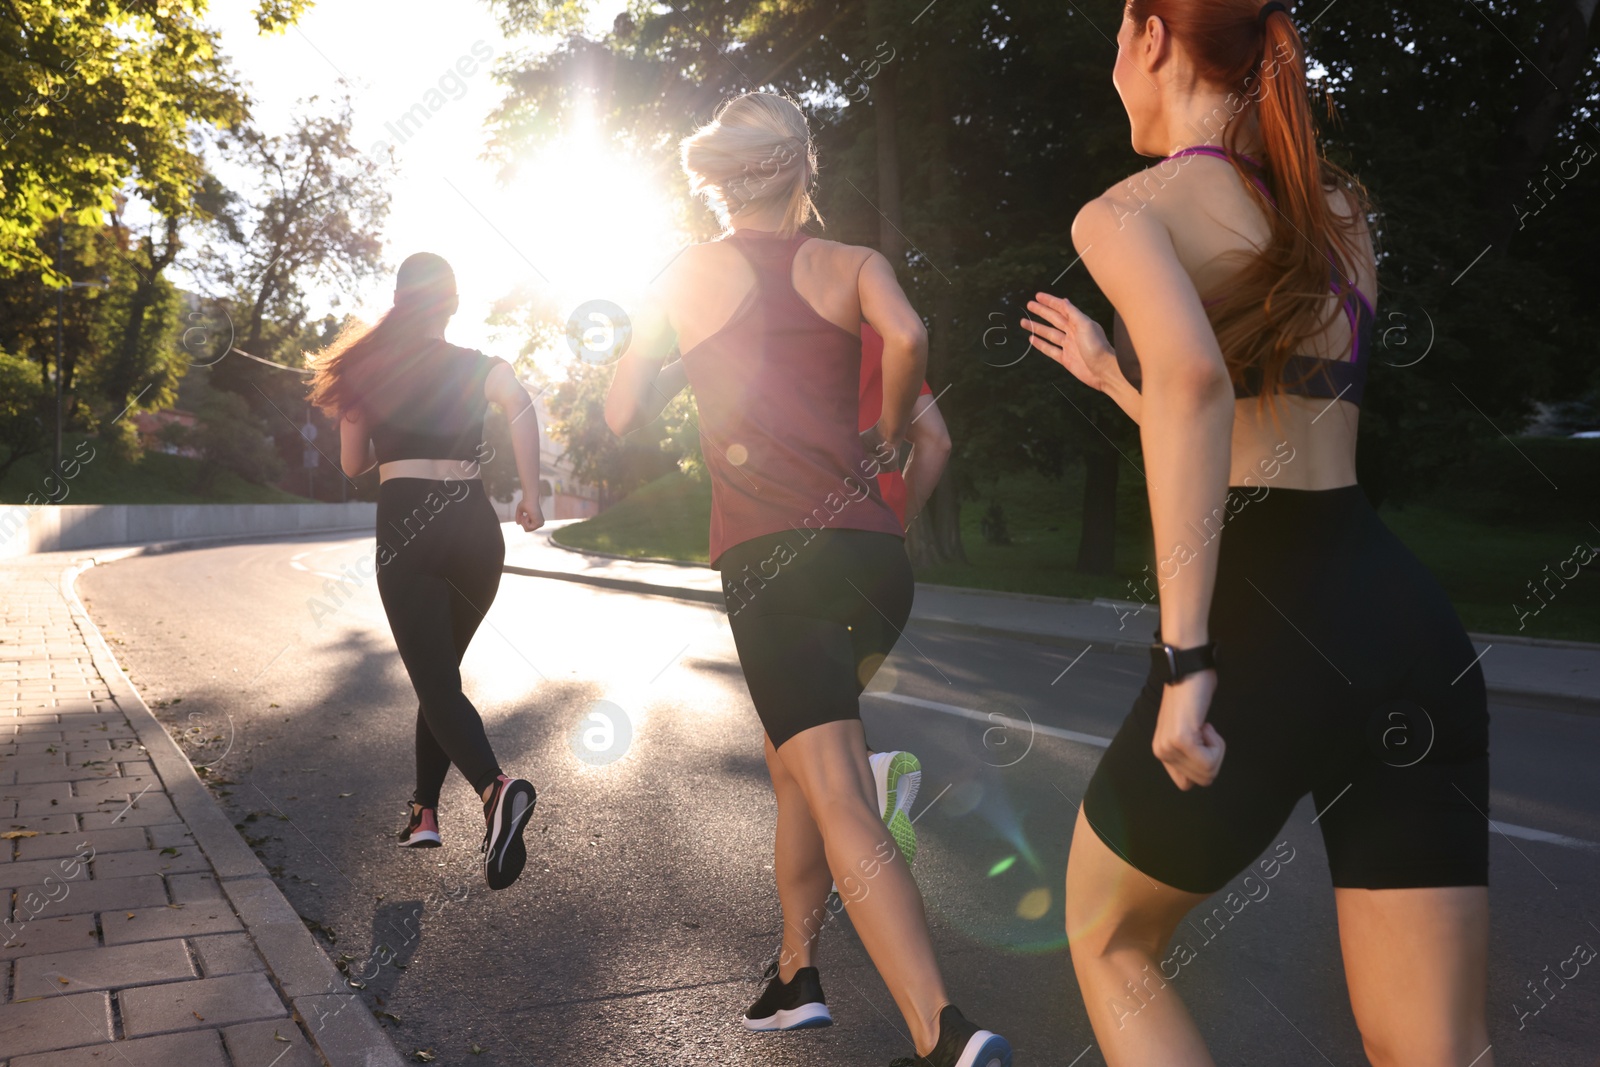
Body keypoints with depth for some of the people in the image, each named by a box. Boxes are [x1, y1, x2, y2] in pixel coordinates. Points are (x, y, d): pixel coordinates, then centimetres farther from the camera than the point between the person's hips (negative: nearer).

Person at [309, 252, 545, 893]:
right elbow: (520, 405, -16)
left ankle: (496, 788, -35)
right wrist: (529, 495, -11)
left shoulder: (366, 367, 9)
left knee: (435, 681, -8)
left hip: (406, 526, -2)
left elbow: (353, 464, 15)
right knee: (441, 671, 18)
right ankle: (424, 811, 19)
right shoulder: (477, 366, 7)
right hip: (475, 526, 2)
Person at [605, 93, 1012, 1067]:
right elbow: (907, 338, -11)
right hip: (874, 551, 3)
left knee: (840, 802, -12)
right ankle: (797, 973, 29)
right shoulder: (854, 264, 11)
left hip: (771, 559, -3)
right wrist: (886, 437, 7)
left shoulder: (686, 275, 10)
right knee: (797, 760, 24)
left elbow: (624, 415, 11)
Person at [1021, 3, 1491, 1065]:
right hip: (1410, 622, 7)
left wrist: (1186, 657, -26)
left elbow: (1194, 382, -25)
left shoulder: (1128, 210, -2)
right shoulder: (1340, 213, 19)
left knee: (1109, 939, 22)